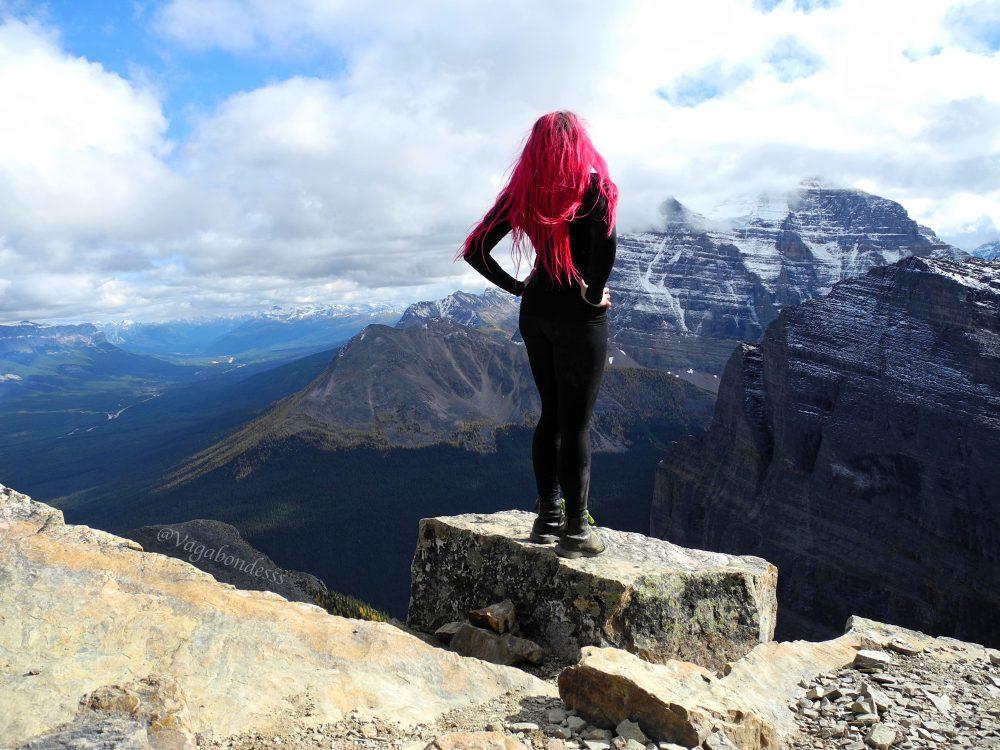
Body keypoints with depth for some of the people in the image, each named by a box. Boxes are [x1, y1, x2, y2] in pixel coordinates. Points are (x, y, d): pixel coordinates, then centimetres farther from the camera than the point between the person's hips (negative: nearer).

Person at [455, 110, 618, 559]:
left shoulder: (522, 191, 6)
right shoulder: (593, 185, -8)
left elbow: (475, 249, 2)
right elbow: (605, 243, -27)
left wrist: (518, 287, 6)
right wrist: (595, 295, -14)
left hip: (535, 312, 5)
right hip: (578, 317, -5)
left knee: (551, 414, 16)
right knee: (576, 421, 1)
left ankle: (547, 517, 22)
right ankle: (576, 531, 8)